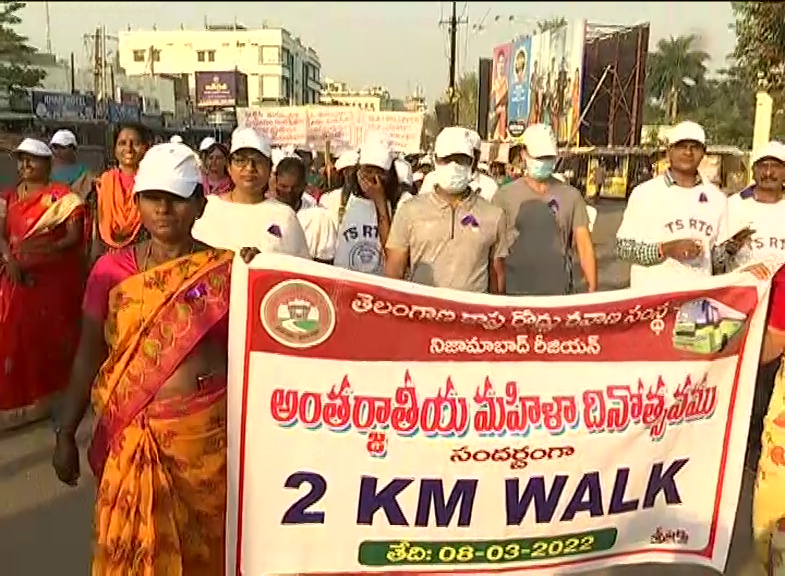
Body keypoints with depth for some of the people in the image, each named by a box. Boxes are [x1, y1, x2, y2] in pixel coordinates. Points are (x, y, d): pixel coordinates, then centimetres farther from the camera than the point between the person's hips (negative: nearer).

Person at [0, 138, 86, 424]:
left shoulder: (63, 196, -3)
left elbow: (74, 237, -9)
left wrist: (40, 252, -22)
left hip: (56, 278, -4)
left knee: (52, 335, 4)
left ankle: (51, 394, 16)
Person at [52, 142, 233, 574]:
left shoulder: (225, 271, -3)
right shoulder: (111, 270, 0)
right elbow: (88, 357, 4)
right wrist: (66, 432, 3)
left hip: (207, 435, 0)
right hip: (131, 436, 1)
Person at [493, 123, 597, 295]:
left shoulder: (571, 196, 5)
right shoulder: (505, 195, 1)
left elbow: (584, 245, 3)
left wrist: (592, 291, -4)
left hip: (559, 291, 1)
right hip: (514, 291, -1)